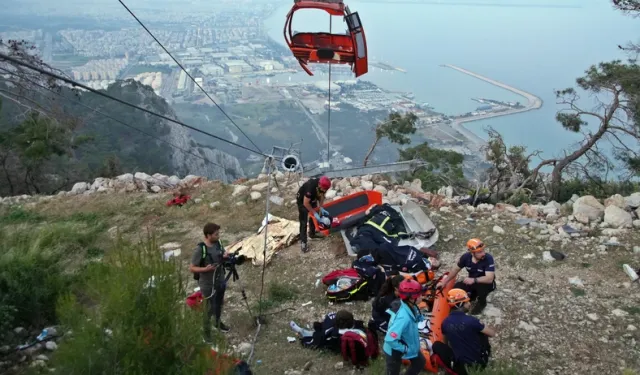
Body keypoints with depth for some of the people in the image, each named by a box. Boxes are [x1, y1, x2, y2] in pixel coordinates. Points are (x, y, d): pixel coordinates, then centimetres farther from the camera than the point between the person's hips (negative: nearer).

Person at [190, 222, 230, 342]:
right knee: (210, 308, 8)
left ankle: (218, 323, 49)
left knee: (219, 304, 24)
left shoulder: (218, 243, -7)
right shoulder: (200, 249, -25)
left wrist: (225, 257, -15)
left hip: (220, 281, 6)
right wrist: (205, 269, -34)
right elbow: (192, 268, -19)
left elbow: (223, 257, 9)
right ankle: (206, 331, 29)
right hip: (208, 284, -6)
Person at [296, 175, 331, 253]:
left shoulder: (323, 185, -23)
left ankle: (312, 234, 37)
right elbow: (306, 203, -33)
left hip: (312, 199, 7)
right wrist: (315, 213, -27)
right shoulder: (311, 186, -42)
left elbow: (321, 196, -3)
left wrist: (321, 208, -13)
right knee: (303, 222, -7)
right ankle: (303, 242, -3)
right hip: (302, 200, -7)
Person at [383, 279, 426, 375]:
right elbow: (390, 339, -40)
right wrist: (405, 349, -27)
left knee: (420, 362, 26)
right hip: (395, 351, -8)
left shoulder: (410, 307, -15)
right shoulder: (403, 317, -41)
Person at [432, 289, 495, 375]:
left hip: (461, 366, 0)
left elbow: (446, 342, 14)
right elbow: (492, 333, -5)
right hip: (480, 362, 0)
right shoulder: (471, 320, -18)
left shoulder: (445, 322, -6)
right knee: (482, 332, 16)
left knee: (436, 345, 14)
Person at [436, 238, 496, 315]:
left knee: (482, 286, -38)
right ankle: (474, 293, 17)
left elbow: (489, 279, -37)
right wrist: (444, 281, -2)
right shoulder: (466, 257, -17)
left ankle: (482, 302, -2)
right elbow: (456, 269, 0)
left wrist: (474, 280, -48)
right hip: (472, 281, 4)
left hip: (486, 283, -4)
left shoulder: (488, 258, -31)